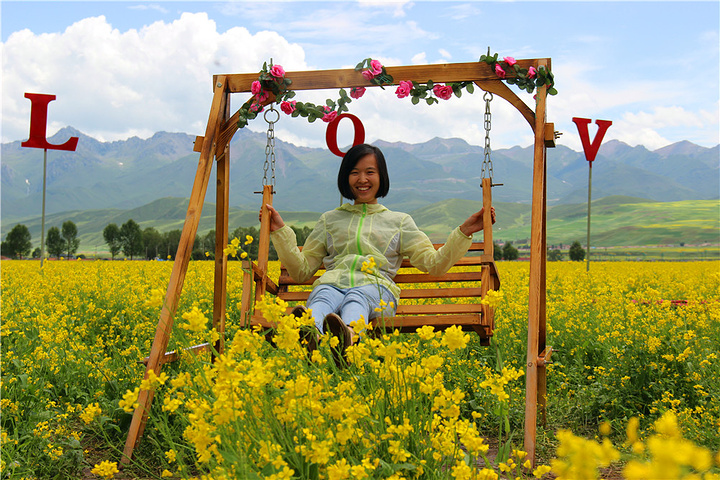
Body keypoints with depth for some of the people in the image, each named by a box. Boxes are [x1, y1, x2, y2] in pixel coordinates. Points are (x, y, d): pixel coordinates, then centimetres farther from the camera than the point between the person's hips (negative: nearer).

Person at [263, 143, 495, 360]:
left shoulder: (399, 221, 28)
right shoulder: (330, 219, 31)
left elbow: (434, 264, 17)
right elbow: (301, 270, 26)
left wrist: (464, 231, 6)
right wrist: (280, 231, 16)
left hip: (376, 287, -1)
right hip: (332, 282, 1)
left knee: (357, 299, -40)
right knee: (323, 298, -39)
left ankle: (347, 333, -74)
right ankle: (308, 335, -73)